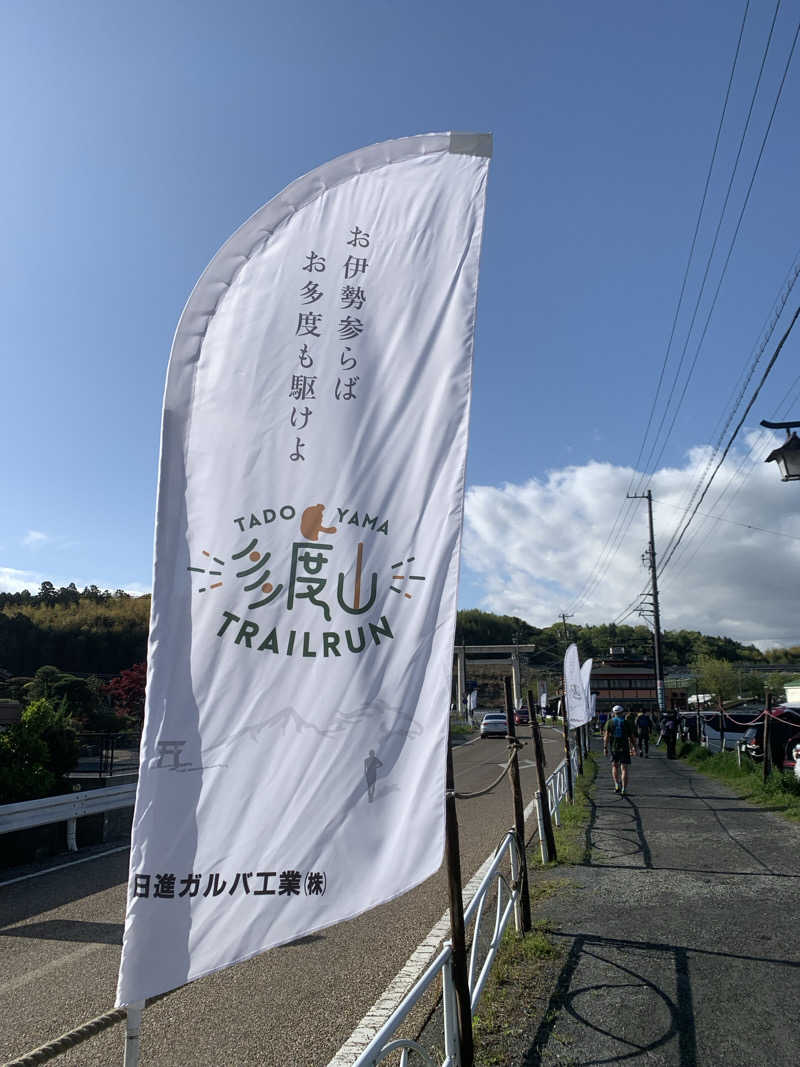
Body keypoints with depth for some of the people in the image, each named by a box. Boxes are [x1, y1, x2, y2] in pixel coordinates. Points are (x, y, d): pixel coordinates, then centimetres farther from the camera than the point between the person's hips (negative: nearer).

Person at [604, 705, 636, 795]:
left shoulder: (610, 722, 1)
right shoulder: (627, 723, 2)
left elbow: (606, 736, -5)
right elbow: (631, 737, 4)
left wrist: (605, 748, -3)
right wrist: (632, 748, 15)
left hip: (614, 747, 0)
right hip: (624, 748, 0)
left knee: (615, 766, 19)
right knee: (624, 769, 3)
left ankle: (617, 785, 5)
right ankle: (623, 790, -4)